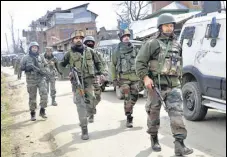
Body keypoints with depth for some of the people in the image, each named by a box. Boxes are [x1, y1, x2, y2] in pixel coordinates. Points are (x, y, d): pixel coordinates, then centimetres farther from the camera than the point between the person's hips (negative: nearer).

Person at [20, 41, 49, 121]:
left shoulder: (41, 58, 7)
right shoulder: (26, 58, 2)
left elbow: (45, 67, 8)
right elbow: (21, 68, 3)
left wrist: (41, 70, -12)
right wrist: (28, 67, -15)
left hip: (41, 79, 1)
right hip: (31, 80, -1)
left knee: (44, 94, -12)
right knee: (32, 97, 5)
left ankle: (42, 110, 3)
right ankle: (33, 113, 16)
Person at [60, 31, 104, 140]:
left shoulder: (89, 51, 10)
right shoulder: (70, 54, 4)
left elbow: (97, 63, 18)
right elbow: (61, 65, 11)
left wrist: (101, 73, 6)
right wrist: (68, 74, -3)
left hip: (89, 80, 2)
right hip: (77, 82, -2)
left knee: (90, 102, 4)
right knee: (81, 105, -6)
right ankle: (84, 130, -4)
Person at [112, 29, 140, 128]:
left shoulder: (134, 49, 10)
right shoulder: (117, 51, 2)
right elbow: (113, 66, 4)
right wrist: (114, 79, 0)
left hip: (135, 77, 4)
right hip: (123, 77, -3)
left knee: (134, 96, 9)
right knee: (127, 98, -9)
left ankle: (129, 109, 35)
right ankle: (129, 118, -3)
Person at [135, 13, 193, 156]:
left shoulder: (177, 45, 15)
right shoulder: (152, 44, -1)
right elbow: (140, 62, -5)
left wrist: (179, 78, 21)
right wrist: (145, 78, -16)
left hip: (174, 85, 4)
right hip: (156, 84, -3)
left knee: (177, 113, -9)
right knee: (154, 113, 7)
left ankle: (179, 145, -11)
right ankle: (154, 139, 27)